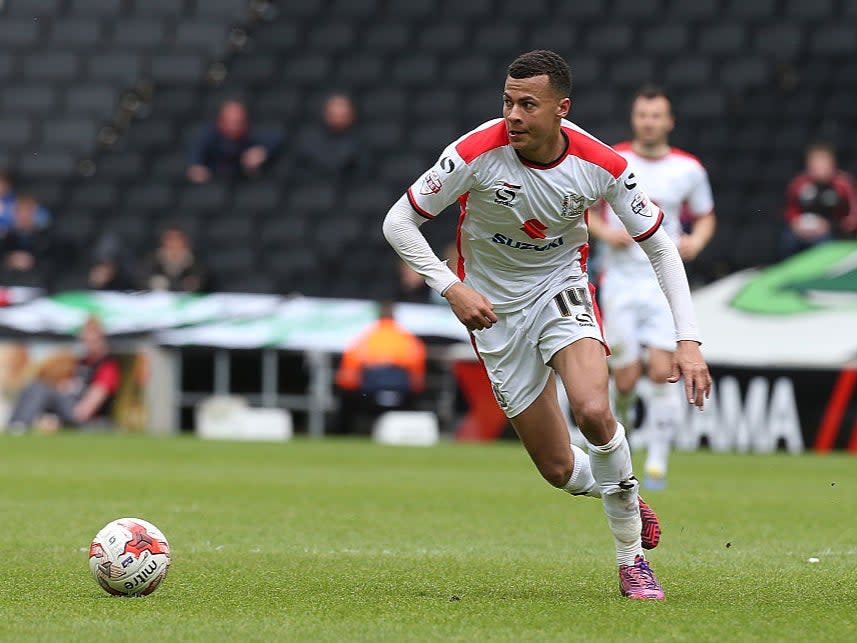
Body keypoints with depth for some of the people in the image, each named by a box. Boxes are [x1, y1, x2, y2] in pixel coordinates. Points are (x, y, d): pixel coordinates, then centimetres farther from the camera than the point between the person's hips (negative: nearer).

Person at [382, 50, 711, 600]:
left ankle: (632, 559, -10)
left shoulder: (601, 165, -19)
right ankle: (625, 500, 35)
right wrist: (452, 288, -25)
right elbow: (399, 223, -14)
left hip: (561, 287, 0)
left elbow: (660, 245, -8)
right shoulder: (478, 153, -23)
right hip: (495, 307, 0)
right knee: (558, 468, -1)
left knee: (594, 411, -29)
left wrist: (689, 341, -16)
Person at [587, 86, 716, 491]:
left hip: (665, 281, 0)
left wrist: (696, 240, -6)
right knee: (626, 380, -1)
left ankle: (657, 462, -5)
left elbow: (705, 216, 15)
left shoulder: (688, 169, 2)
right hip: (620, 279, 0)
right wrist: (606, 232, -9)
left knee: (662, 373, -14)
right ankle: (620, 423, 34)